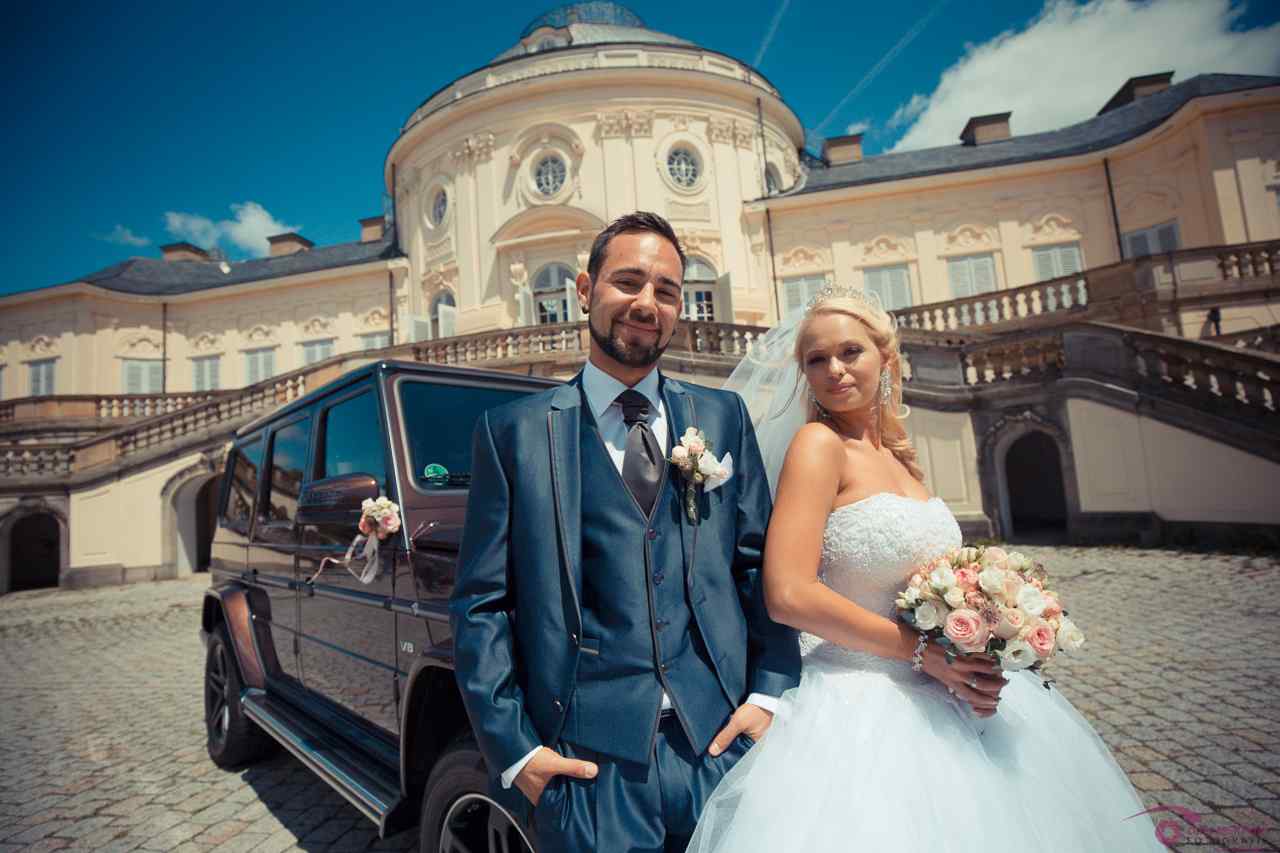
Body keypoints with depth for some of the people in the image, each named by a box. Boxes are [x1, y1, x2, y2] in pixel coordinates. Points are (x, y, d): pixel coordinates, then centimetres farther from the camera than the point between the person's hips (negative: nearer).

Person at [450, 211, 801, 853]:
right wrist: (513, 749, -6)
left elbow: (761, 564, 6)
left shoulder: (723, 417, 6)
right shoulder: (513, 431, -1)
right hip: (589, 763, -2)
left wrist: (770, 695, -3)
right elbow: (481, 602, -2)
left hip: (724, 745, 3)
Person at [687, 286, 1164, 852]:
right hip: (863, 705, -7)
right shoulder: (818, 443, -15)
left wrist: (976, 650, -4)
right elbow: (789, 595, -24)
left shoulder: (898, 455, 8)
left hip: (943, 695, 8)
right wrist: (922, 651, -19)